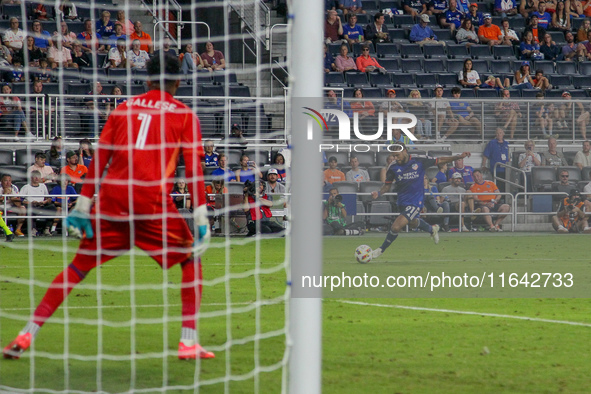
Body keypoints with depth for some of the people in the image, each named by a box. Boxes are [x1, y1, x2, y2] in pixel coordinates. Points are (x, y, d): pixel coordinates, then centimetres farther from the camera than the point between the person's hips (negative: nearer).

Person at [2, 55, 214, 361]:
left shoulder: (123, 109, 17)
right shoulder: (185, 115, 9)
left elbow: (99, 160, 12)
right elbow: (193, 169, -1)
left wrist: (83, 204, 12)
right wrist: (201, 218, -3)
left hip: (111, 198, 3)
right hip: (153, 201, -3)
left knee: (80, 265, 11)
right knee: (190, 259, 15)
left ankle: (27, 335, 5)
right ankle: (189, 342, 6)